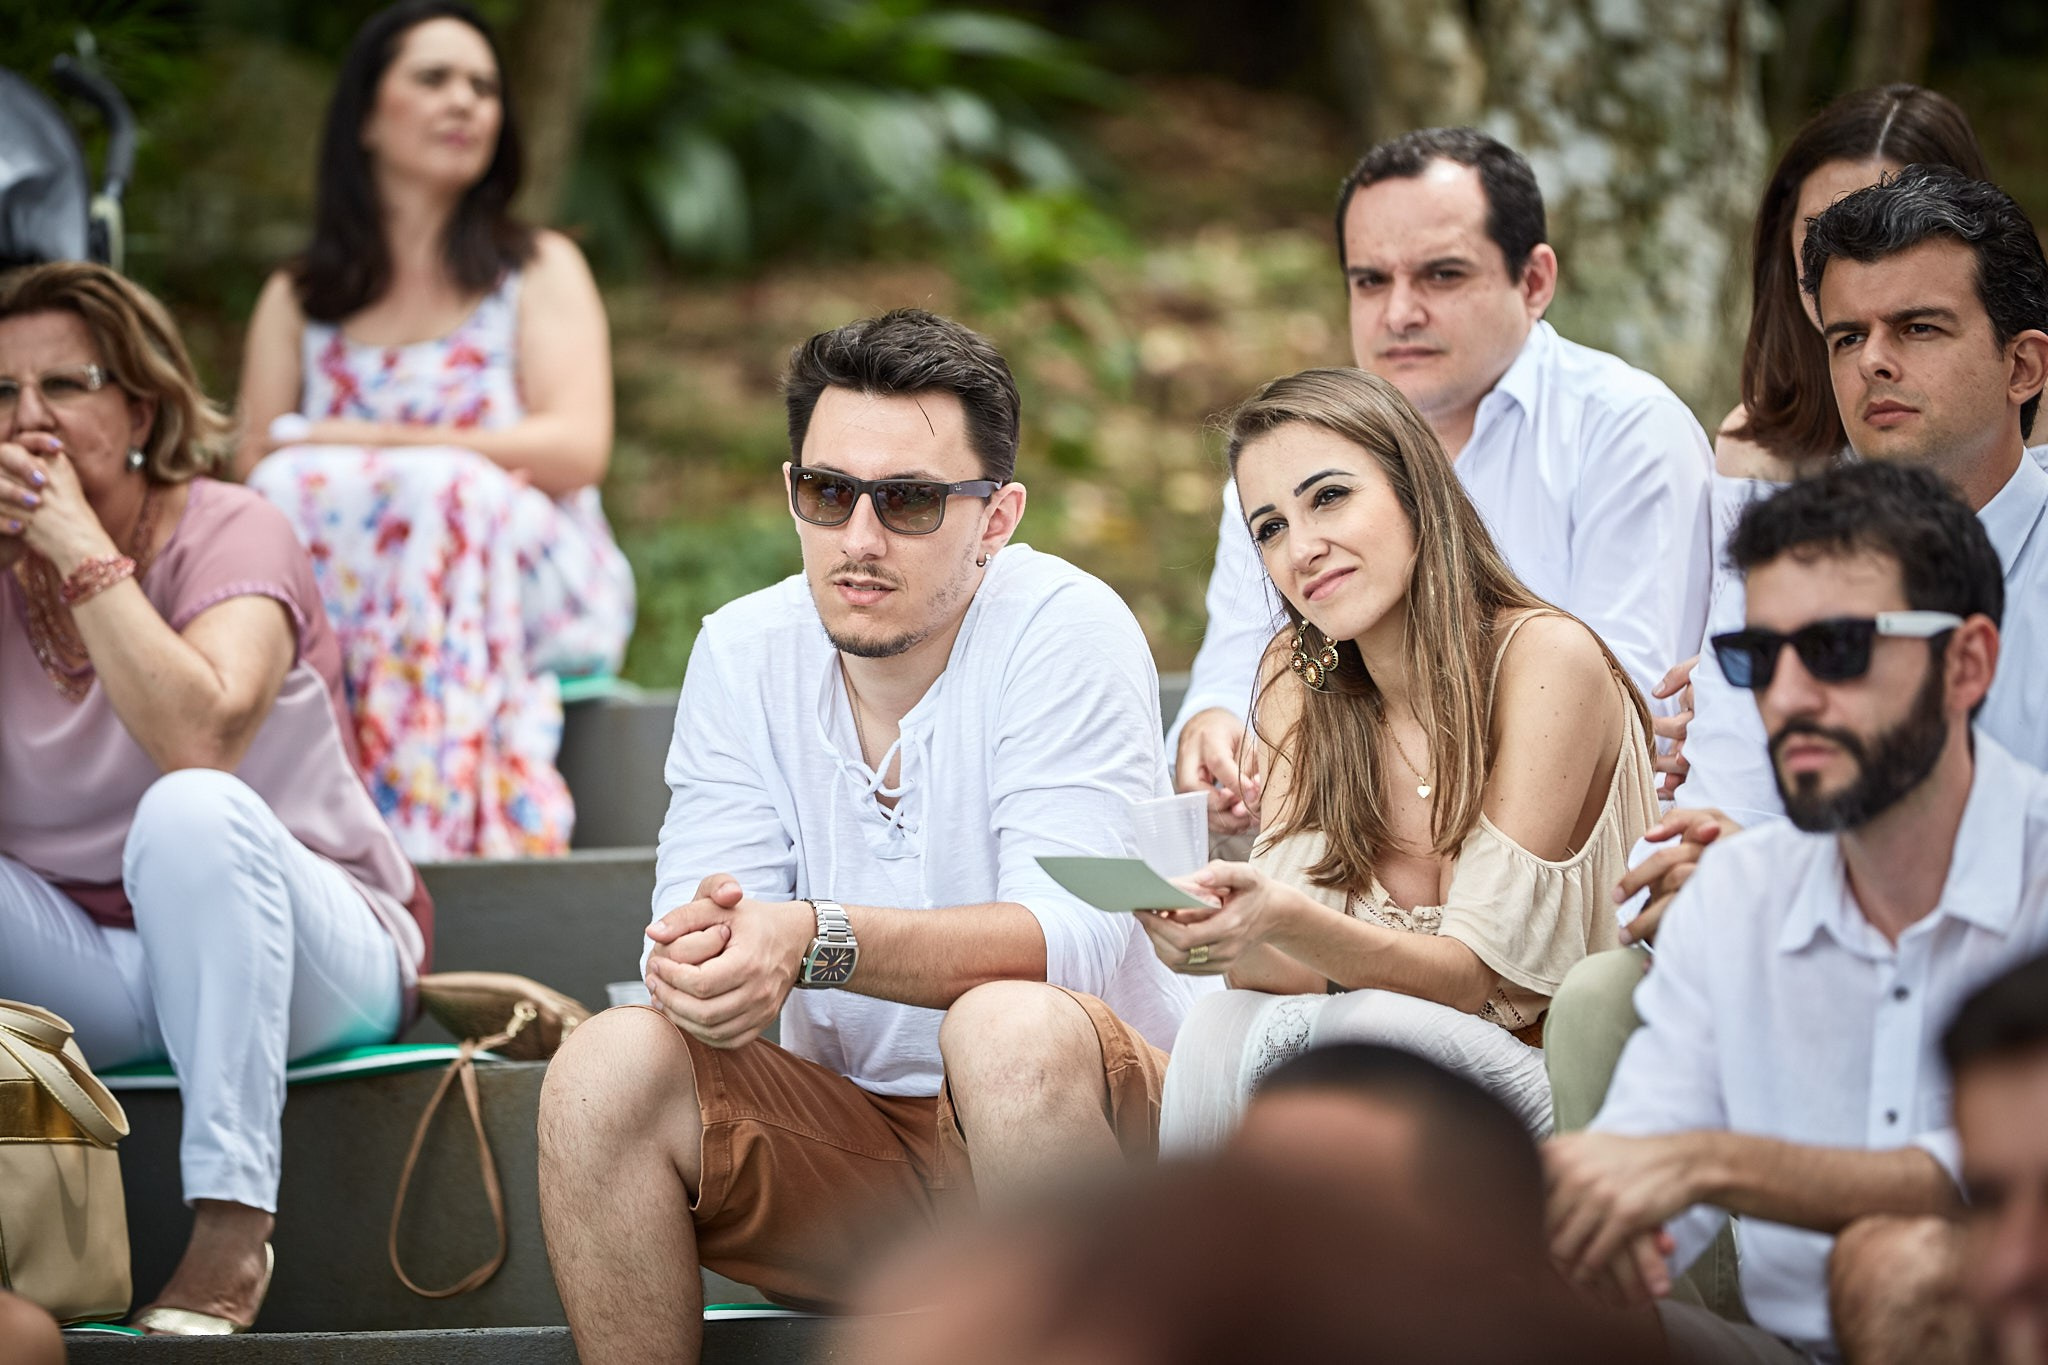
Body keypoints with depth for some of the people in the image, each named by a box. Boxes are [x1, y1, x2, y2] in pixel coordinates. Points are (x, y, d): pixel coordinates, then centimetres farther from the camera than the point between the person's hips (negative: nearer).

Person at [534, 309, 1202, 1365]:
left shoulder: (1065, 631, -12)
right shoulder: (744, 653, 3)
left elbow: (1074, 932, -25)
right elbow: (697, 903, -6)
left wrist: (815, 941, -40)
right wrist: (699, 953, -33)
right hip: (853, 1141, 4)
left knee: (1014, 1026, -35)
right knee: (608, 1067, -19)